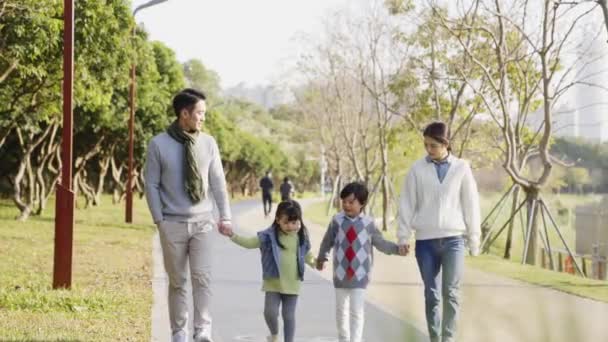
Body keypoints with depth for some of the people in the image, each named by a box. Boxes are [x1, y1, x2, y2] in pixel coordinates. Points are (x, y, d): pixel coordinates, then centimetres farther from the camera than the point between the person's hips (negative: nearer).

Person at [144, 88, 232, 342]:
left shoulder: (208, 143, 2)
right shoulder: (158, 144, -6)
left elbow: (218, 182, 5)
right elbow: (152, 185, -2)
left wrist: (225, 216, 0)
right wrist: (159, 219, -7)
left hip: (202, 221, 2)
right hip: (173, 224, -1)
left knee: (202, 278, -5)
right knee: (177, 281, 6)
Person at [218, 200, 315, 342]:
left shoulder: (301, 237, 1)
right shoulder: (269, 235, -6)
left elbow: (306, 254, 18)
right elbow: (249, 242, -5)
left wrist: (315, 262, 3)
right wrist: (232, 235, -16)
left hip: (292, 284, 1)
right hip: (273, 283, -1)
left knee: (289, 316, 4)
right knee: (270, 312, -6)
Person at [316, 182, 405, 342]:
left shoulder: (368, 223, -8)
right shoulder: (337, 221, -7)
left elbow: (380, 243, 2)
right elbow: (327, 241, 8)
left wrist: (397, 248, -11)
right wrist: (321, 258, 21)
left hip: (359, 275, -2)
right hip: (340, 273, 2)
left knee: (357, 311, -7)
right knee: (341, 310, 16)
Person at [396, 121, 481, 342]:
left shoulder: (461, 168, 3)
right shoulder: (417, 169, 3)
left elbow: (471, 204, 6)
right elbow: (407, 204, 5)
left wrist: (474, 239, 5)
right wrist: (403, 236, 1)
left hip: (453, 239, -1)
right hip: (425, 240, 1)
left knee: (451, 293, -9)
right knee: (431, 294, 5)